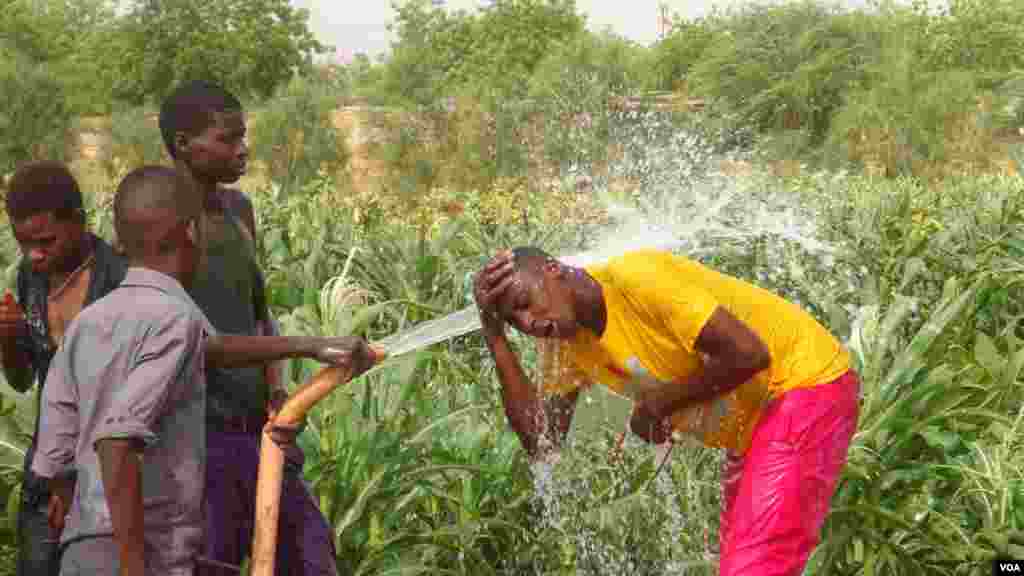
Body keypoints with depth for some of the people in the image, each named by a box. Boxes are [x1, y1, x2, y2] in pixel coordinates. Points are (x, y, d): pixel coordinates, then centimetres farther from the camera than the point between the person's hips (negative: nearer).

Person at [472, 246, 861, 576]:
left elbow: (748, 353, -30)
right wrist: (496, 339, -11)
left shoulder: (635, 279, -26)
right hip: (752, 423, 9)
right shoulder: (565, 341, -1)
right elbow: (541, 440, -7)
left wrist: (660, 403, -19)